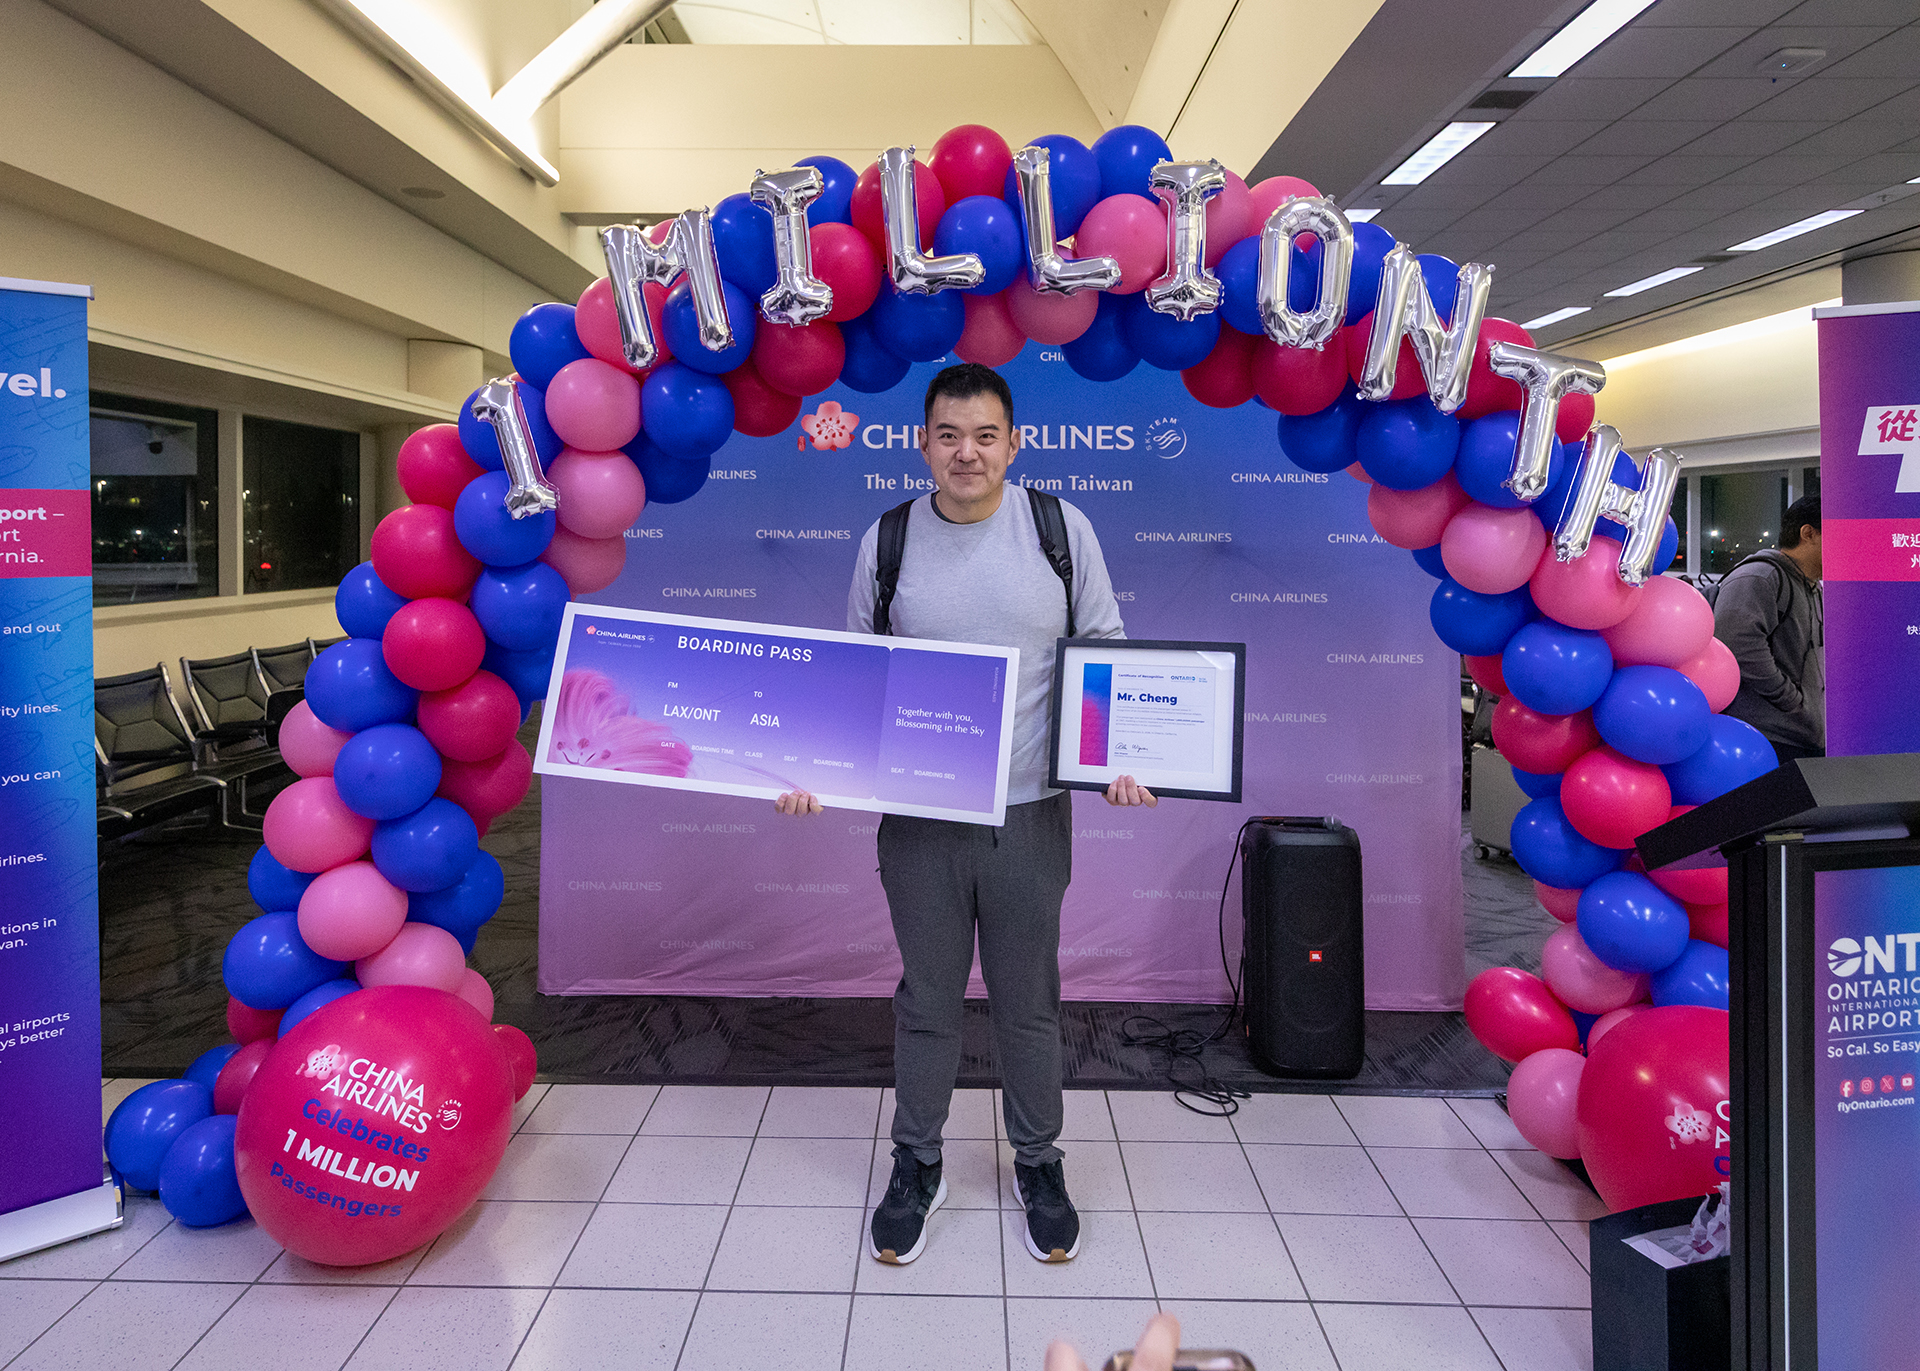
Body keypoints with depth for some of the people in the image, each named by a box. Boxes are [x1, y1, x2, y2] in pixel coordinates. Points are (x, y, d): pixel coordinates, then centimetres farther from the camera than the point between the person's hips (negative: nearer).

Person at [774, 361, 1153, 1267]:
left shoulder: (1061, 527, -1)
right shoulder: (888, 539, 0)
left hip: (1030, 815, 0)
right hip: (919, 817, 1)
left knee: (1029, 998, 13)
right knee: (927, 998, 13)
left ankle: (1037, 1164, 34)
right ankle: (916, 1165, 33)